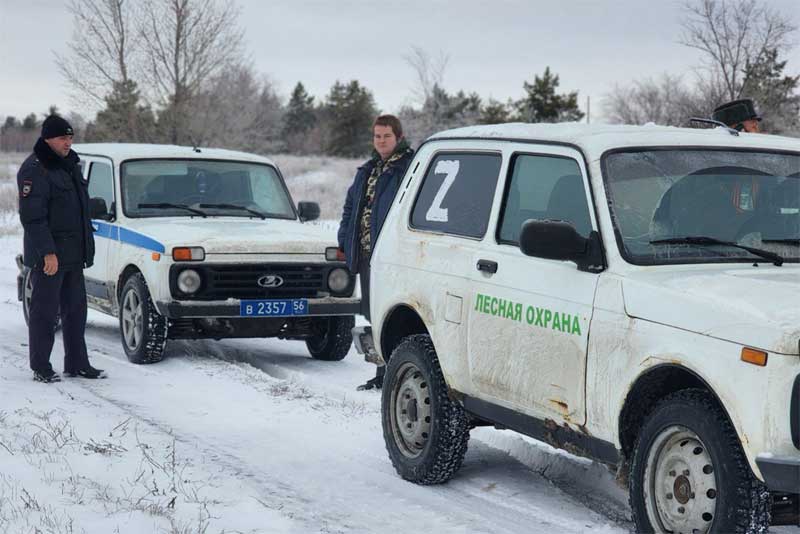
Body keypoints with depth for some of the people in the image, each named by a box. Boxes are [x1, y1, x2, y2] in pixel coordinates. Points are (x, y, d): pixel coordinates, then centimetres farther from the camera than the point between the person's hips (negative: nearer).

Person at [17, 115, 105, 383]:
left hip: (73, 255, 9)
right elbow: (32, 217, -19)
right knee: (45, 311, -2)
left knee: (75, 310, 12)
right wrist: (48, 252, -23)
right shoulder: (34, 170, -13)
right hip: (48, 256, -9)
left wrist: (86, 247, 18)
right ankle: (40, 368, 5)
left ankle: (77, 363, 20)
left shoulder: (70, 164, 15)